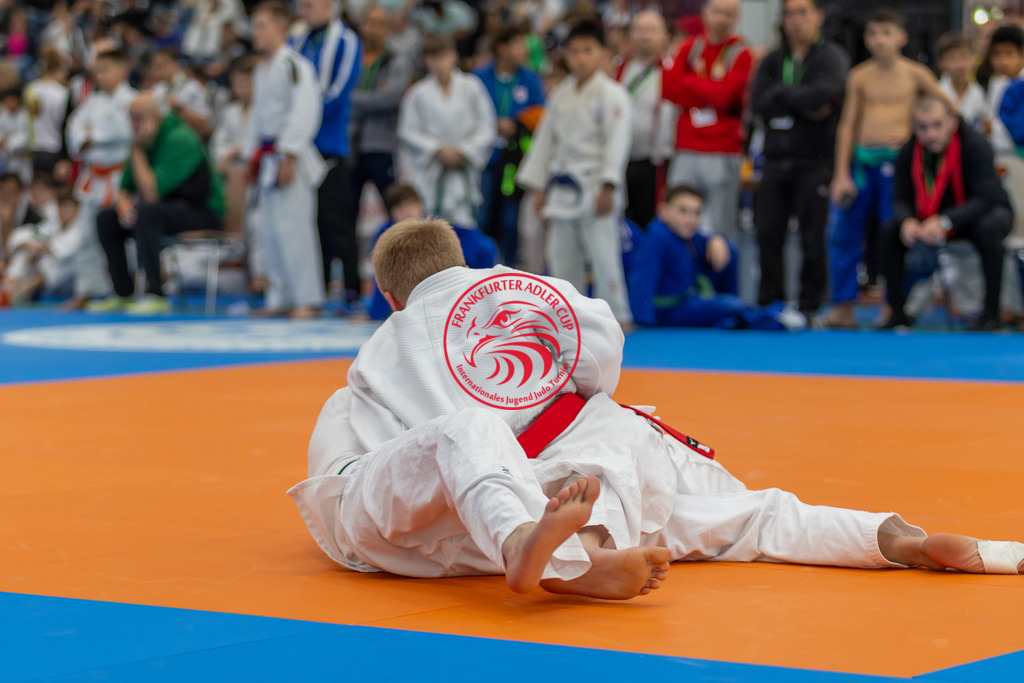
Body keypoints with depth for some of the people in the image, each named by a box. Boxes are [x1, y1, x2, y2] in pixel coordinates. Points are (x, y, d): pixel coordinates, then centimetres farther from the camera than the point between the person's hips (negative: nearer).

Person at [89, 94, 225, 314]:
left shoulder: (178, 139, -23)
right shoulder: (145, 141, 4)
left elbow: (151, 194, -29)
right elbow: (124, 188, 9)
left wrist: (137, 150, -22)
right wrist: (123, 205, -15)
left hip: (203, 211, -9)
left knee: (146, 214, -34)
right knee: (106, 219, 0)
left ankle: (155, 295, -31)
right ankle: (123, 294, 4)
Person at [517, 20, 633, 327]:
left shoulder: (611, 94, -8)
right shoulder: (561, 95, 13)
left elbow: (616, 142, -14)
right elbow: (545, 140, 18)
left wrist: (608, 186, -21)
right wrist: (539, 187, 15)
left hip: (595, 186, -7)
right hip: (564, 187, 7)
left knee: (602, 253, -10)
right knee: (562, 257, 10)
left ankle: (617, 317, -2)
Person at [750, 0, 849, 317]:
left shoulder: (831, 57, 2)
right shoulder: (773, 60, 15)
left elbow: (823, 94, -17)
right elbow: (758, 102, 0)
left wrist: (780, 95, -6)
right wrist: (803, 107, -9)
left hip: (814, 163, -4)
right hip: (775, 160, 4)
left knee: (812, 237, -3)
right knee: (768, 234, 2)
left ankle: (809, 306, 5)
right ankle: (768, 304, 10)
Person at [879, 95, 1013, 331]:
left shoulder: (975, 146, -27)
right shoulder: (909, 152, -13)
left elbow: (987, 198, -33)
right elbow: (901, 198, -8)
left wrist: (946, 222, -44)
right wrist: (907, 221, -33)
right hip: (932, 219, 5)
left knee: (988, 228, -39)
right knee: (890, 232, -15)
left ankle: (991, 312, -28)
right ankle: (898, 313, -5)